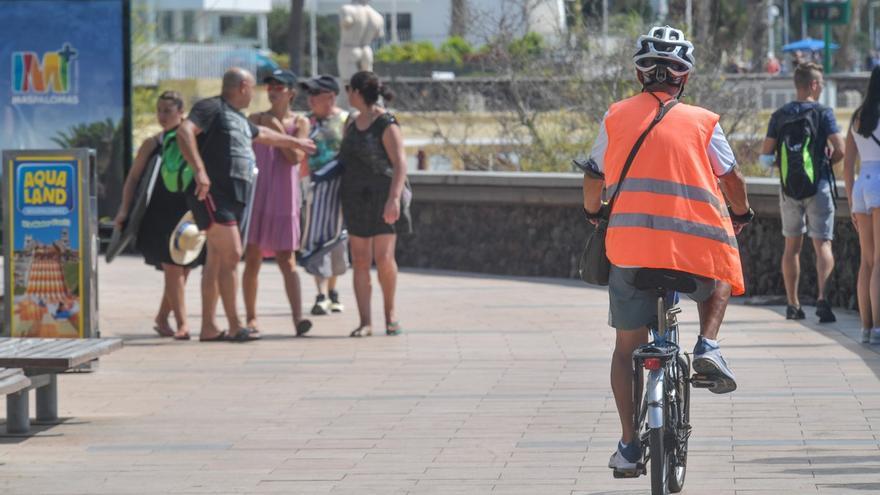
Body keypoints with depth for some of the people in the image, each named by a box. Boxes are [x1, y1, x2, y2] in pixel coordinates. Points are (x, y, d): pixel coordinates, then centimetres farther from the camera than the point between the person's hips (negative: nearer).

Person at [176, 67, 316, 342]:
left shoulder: (239, 120, 24)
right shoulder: (212, 108, -6)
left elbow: (263, 134, 44)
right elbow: (185, 132, -22)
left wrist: (296, 142, 58)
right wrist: (199, 170, -31)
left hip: (233, 197, 10)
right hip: (213, 194, -10)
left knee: (216, 260, 8)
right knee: (231, 254, -15)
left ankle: (208, 327, 9)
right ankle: (235, 327, -15)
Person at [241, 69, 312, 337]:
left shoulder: (299, 123, 4)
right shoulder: (255, 119, 9)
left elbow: (295, 157, -8)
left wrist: (277, 129, -9)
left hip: (283, 199, -2)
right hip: (255, 196, 2)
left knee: (286, 260, -8)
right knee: (252, 258, 1)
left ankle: (298, 318, -16)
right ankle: (251, 318, 8)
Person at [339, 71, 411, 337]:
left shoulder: (386, 125, -10)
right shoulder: (353, 125, 13)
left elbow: (400, 164, -16)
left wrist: (394, 198, -27)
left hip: (382, 198, -7)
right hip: (356, 199, 7)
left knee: (384, 258, -11)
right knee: (360, 261, -1)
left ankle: (390, 312, 11)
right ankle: (365, 322, -1)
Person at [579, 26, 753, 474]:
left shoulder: (617, 117, 9)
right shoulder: (702, 122, 6)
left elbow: (593, 179, 18)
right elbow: (732, 179, 14)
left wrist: (593, 213, 39)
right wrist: (742, 214, 35)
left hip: (628, 244, 1)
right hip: (695, 246, -1)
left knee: (628, 346, 13)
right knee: (718, 281, 33)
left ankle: (629, 445, 7)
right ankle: (707, 346, 7)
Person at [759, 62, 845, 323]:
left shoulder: (780, 115, 5)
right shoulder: (823, 113, -6)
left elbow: (766, 156, 2)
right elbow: (840, 149, -14)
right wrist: (826, 161, 6)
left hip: (789, 188, 3)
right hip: (818, 185, -3)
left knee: (792, 245, 14)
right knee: (823, 244, -2)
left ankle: (793, 304, 14)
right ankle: (822, 296, -23)